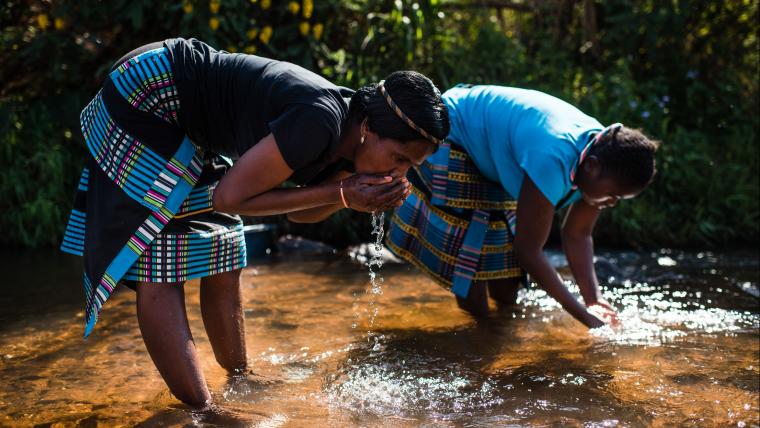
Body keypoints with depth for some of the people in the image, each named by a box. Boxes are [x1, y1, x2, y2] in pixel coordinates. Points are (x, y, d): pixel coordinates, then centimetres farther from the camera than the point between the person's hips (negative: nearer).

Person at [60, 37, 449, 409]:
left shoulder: (345, 136, -6)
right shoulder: (321, 122, -32)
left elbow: (296, 211, 7)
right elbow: (230, 197, -26)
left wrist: (350, 194, -13)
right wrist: (339, 194, -25)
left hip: (189, 129, 9)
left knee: (222, 262, 12)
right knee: (159, 266, -10)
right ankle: (199, 408, -5)